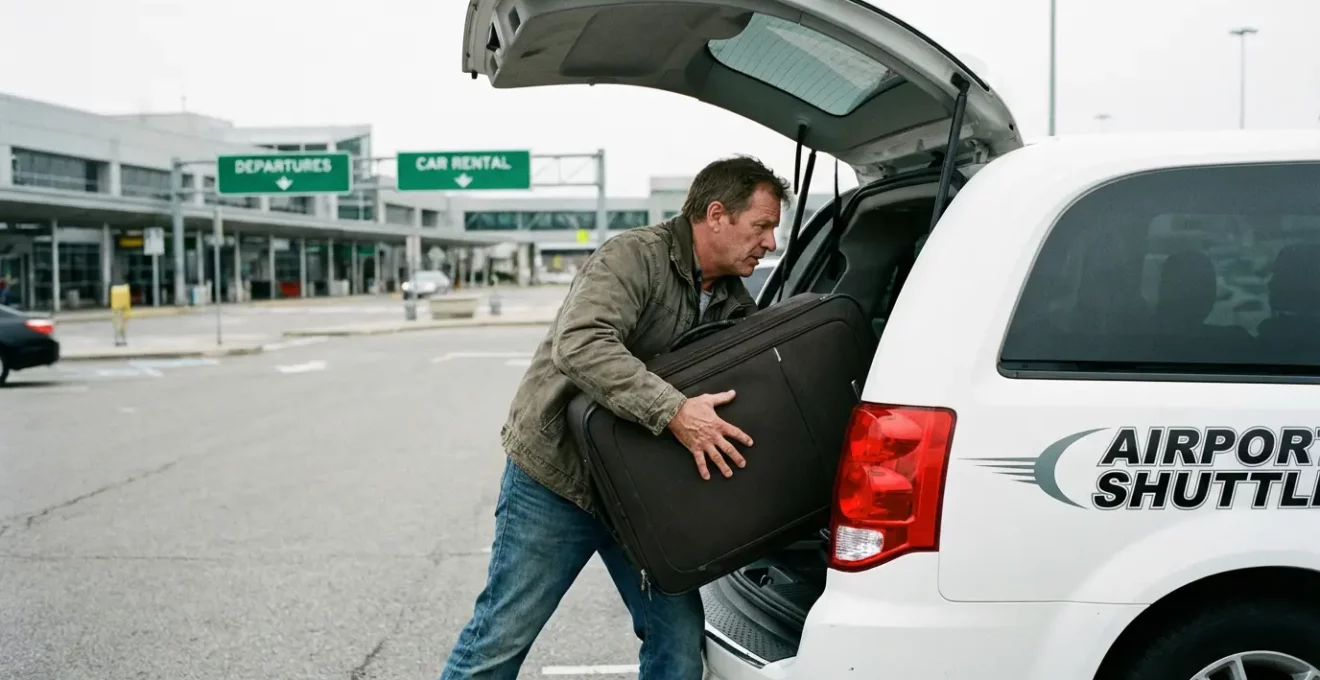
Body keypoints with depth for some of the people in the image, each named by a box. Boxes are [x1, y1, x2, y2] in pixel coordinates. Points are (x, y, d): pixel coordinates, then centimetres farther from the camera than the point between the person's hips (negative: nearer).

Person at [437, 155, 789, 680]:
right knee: (501, 638, 1)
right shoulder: (633, 258, -18)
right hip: (557, 476, -6)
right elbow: (580, 346, -34)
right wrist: (673, 411, -41)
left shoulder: (735, 306, 5)